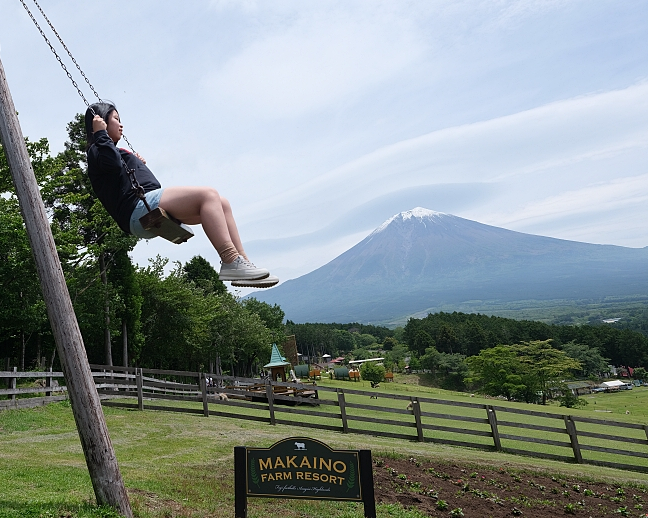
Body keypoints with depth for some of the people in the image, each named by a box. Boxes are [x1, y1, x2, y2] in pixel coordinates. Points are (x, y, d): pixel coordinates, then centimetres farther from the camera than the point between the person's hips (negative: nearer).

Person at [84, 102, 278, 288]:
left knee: (222, 204, 1)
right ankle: (231, 263, -36)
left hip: (152, 217, 10)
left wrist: (137, 164, 36)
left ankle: (242, 262, -13)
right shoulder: (97, 150, 7)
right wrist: (100, 133, -7)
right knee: (208, 194, -24)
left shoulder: (109, 151, 35)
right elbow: (112, 162, -17)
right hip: (140, 206, -10)